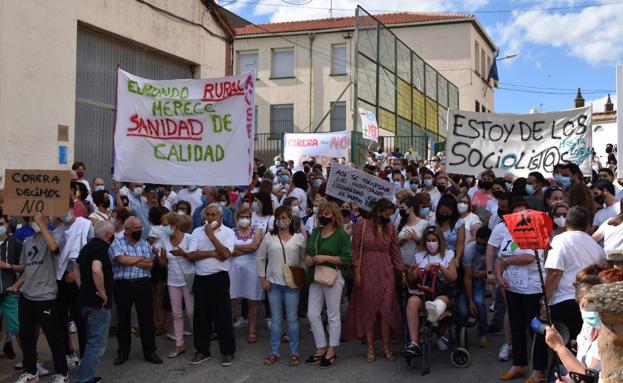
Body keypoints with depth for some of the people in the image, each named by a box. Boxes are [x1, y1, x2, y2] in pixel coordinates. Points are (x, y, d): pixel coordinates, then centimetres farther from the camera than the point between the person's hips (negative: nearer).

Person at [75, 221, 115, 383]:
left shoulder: (87, 247, 13)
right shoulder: (101, 248, -17)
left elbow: (78, 269, 22)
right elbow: (96, 269, -33)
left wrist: (84, 289, 17)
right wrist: (102, 292, -23)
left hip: (86, 300, 10)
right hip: (98, 303, -10)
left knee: (92, 340, 20)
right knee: (97, 343, -3)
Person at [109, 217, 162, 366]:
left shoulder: (145, 244, 10)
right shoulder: (117, 243, 0)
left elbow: (150, 264, -1)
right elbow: (122, 259, -18)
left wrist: (130, 261, -9)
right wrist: (140, 258, -5)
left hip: (142, 284, 2)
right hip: (122, 285, -2)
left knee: (146, 319, 3)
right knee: (123, 320, 8)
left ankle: (149, 351, 12)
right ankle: (123, 352, 21)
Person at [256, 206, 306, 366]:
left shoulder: (299, 238, 2)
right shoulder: (269, 237, 3)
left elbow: (304, 260, 6)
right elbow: (260, 259, 6)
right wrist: (263, 279, 1)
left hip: (292, 283, -1)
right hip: (273, 283, 1)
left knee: (292, 319, 4)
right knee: (275, 319, 8)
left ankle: (294, 352, 13)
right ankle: (274, 352, 16)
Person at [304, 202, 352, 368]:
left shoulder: (341, 234, -6)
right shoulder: (315, 233, 12)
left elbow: (347, 258, -12)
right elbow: (308, 252, 22)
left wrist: (326, 258, -19)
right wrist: (308, 259, 0)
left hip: (333, 277, -6)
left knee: (333, 315, 4)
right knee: (312, 314, 5)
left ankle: (332, 351, 14)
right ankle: (321, 348, 19)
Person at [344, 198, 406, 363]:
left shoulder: (390, 227, 9)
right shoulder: (362, 224, -2)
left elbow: (395, 251, 10)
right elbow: (355, 249, -3)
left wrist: (402, 272, 6)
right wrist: (356, 272, -8)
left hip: (386, 272, 3)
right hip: (367, 272, -2)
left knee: (387, 309, -2)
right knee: (368, 309, 2)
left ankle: (386, 347, 9)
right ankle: (370, 348, 11)